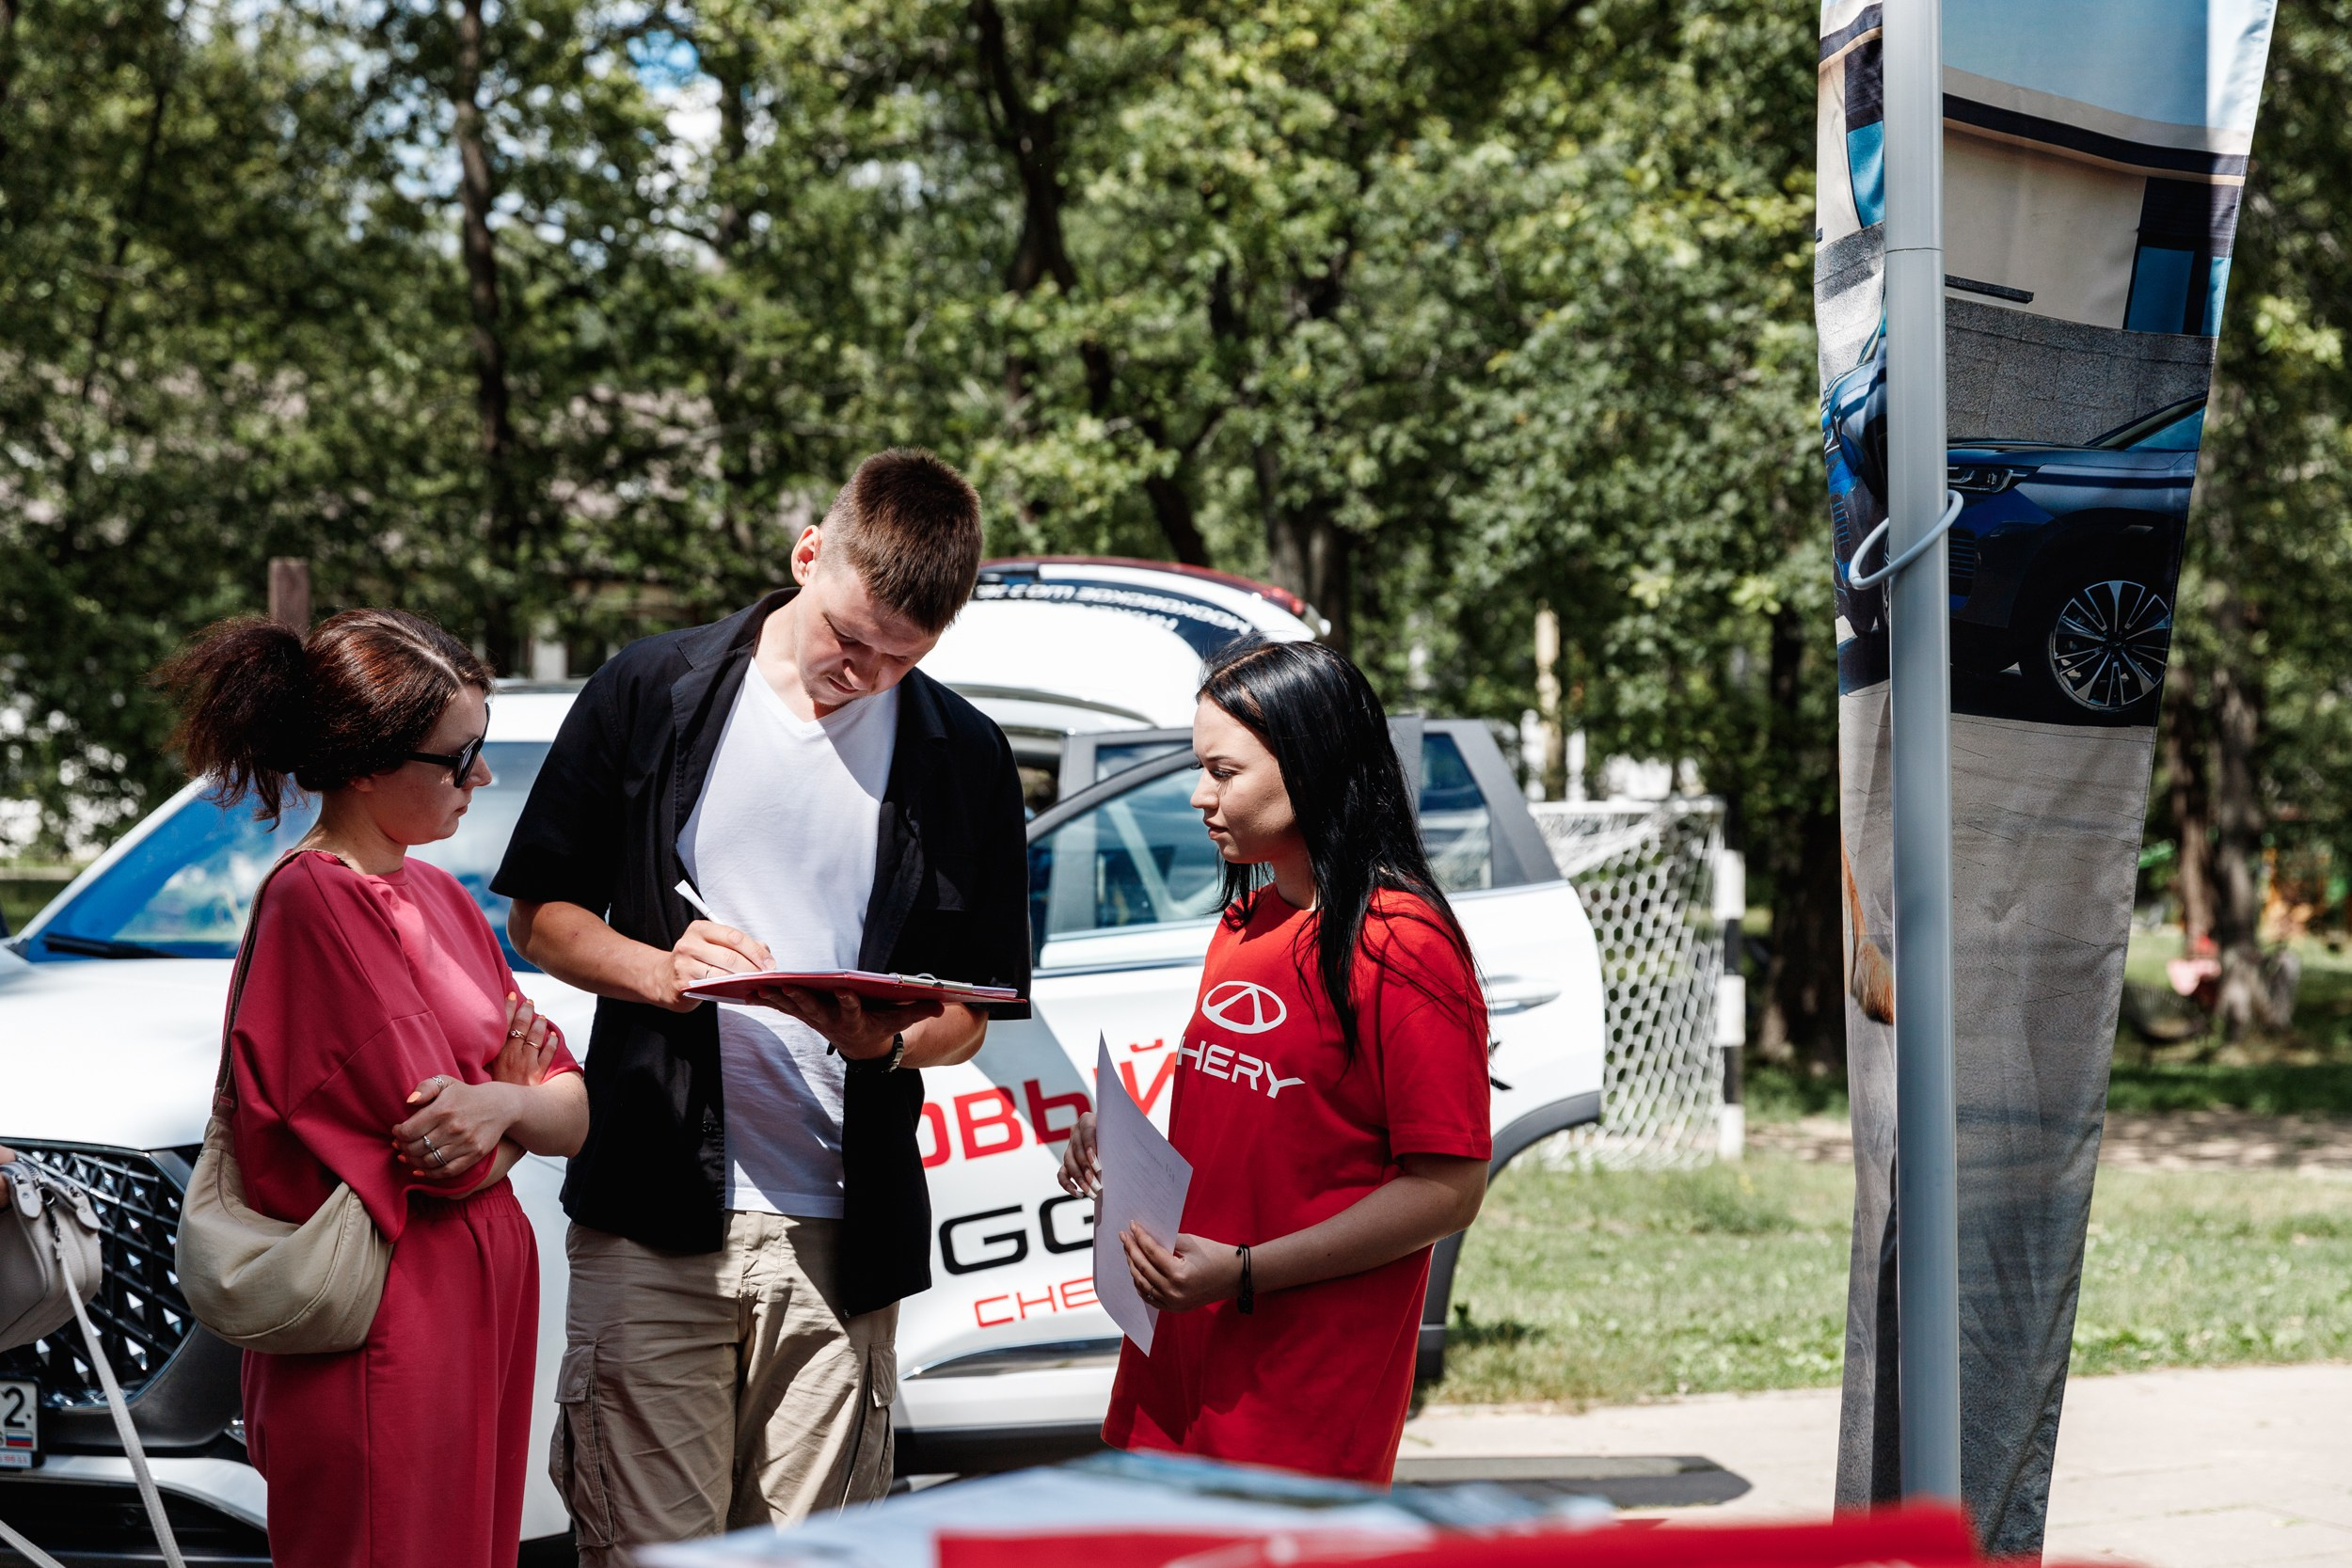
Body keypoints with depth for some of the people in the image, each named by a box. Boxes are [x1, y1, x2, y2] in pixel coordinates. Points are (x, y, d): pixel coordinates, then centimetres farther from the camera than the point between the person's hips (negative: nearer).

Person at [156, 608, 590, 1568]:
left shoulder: (439, 897, 14)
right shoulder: (317, 898, -14)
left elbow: (573, 1117, 9)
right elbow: (442, 1158, -17)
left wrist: (507, 1102, -12)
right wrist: (520, 1104, 2)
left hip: (481, 1308, 9)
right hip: (391, 1335, -9)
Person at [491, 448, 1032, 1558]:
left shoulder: (965, 761, 7)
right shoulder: (652, 694, 4)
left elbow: (972, 1013, 11)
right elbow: (539, 914, 9)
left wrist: (889, 1039, -12)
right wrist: (655, 969, -10)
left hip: (841, 1236, 1)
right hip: (654, 1216, -1)